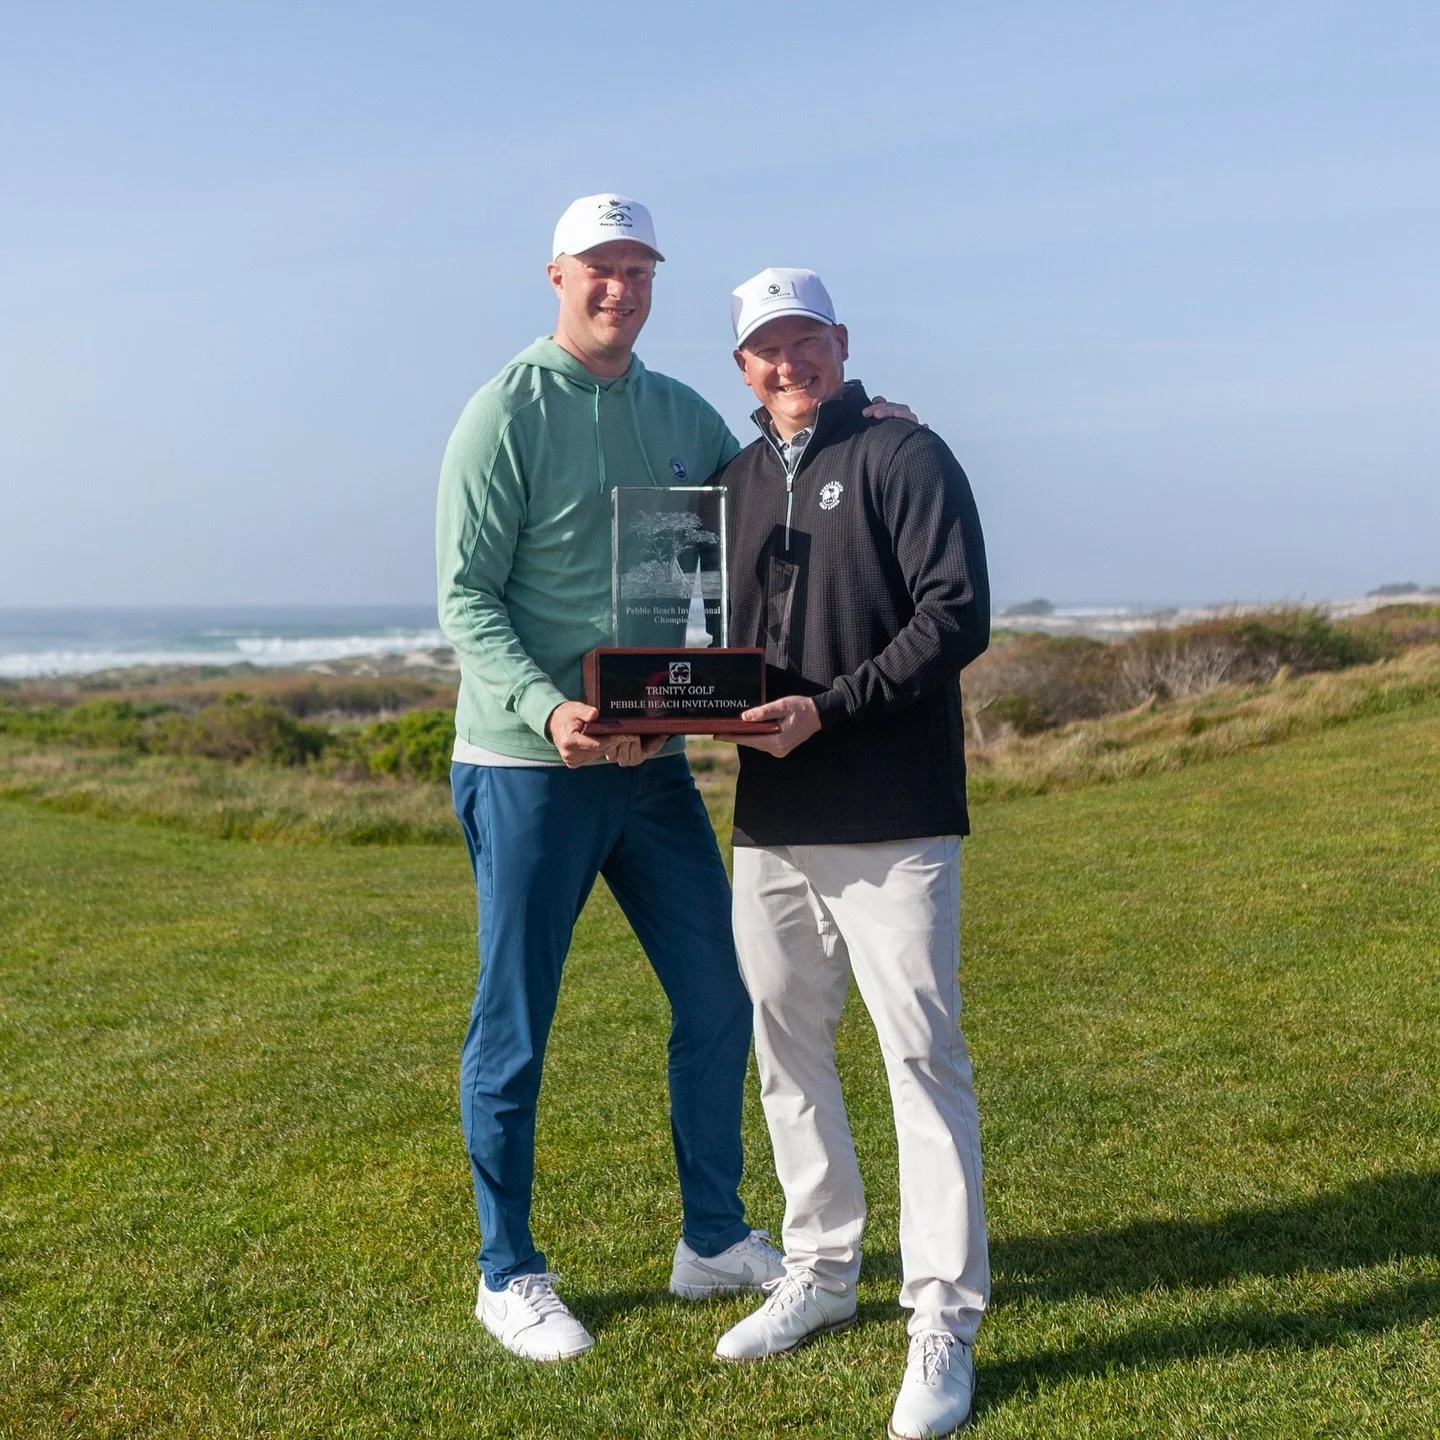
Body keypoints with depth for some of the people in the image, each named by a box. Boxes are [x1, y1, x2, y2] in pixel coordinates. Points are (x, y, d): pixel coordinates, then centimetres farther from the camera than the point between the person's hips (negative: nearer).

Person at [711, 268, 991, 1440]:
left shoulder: (905, 457, -3)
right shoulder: (737, 481, 15)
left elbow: (958, 615, -12)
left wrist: (830, 707, -19)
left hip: (893, 821, -6)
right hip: (770, 822, 7)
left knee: (923, 1057, -4)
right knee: (788, 1049, 14)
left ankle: (945, 1324, 6)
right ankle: (822, 1274, 31)